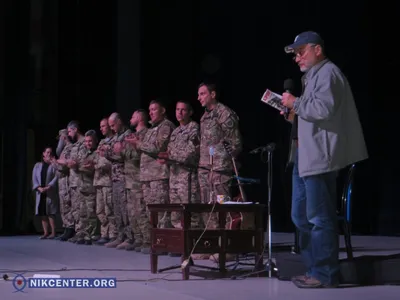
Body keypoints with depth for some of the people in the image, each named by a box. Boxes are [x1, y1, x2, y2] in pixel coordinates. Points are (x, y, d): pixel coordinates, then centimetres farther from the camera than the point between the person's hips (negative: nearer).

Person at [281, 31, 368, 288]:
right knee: (301, 216, 13)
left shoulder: (328, 73, -10)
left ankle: (325, 274, -2)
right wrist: (293, 113, 13)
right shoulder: (313, 76, 22)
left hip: (319, 156, -11)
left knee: (319, 218, -7)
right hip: (306, 155, 11)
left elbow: (324, 109, -24)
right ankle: (315, 269, 19)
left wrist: (295, 103, -11)